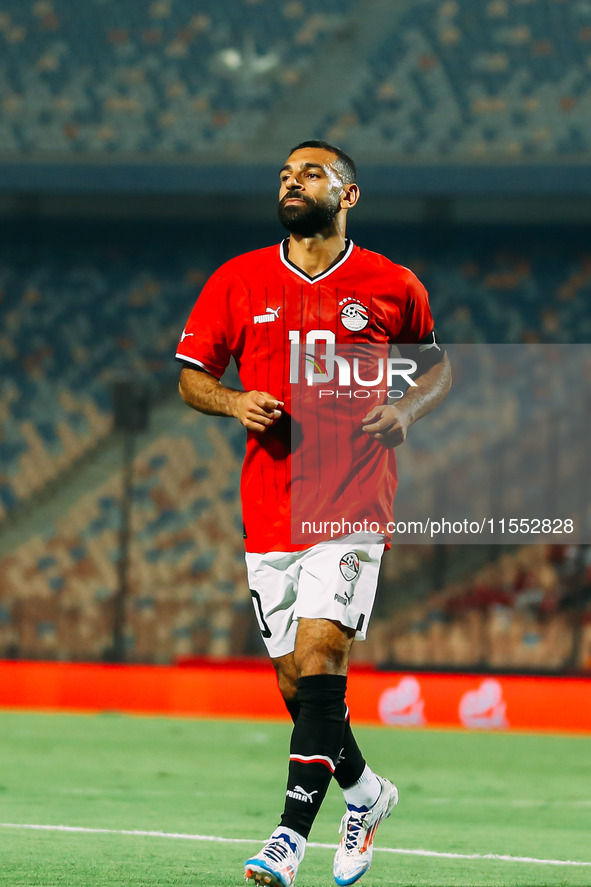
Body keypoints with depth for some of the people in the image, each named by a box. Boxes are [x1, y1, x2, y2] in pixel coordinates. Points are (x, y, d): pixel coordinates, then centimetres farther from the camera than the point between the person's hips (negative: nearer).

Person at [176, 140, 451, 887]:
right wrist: (231, 401, -9)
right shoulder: (238, 281, 7)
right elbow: (190, 376, 12)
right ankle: (363, 791, 31)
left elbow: (438, 366, 18)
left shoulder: (392, 287, 4)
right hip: (269, 509, 3)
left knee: (319, 656, -18)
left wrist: (406, 410, -3)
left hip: (353, 508, -3)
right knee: (296, 680, 6)